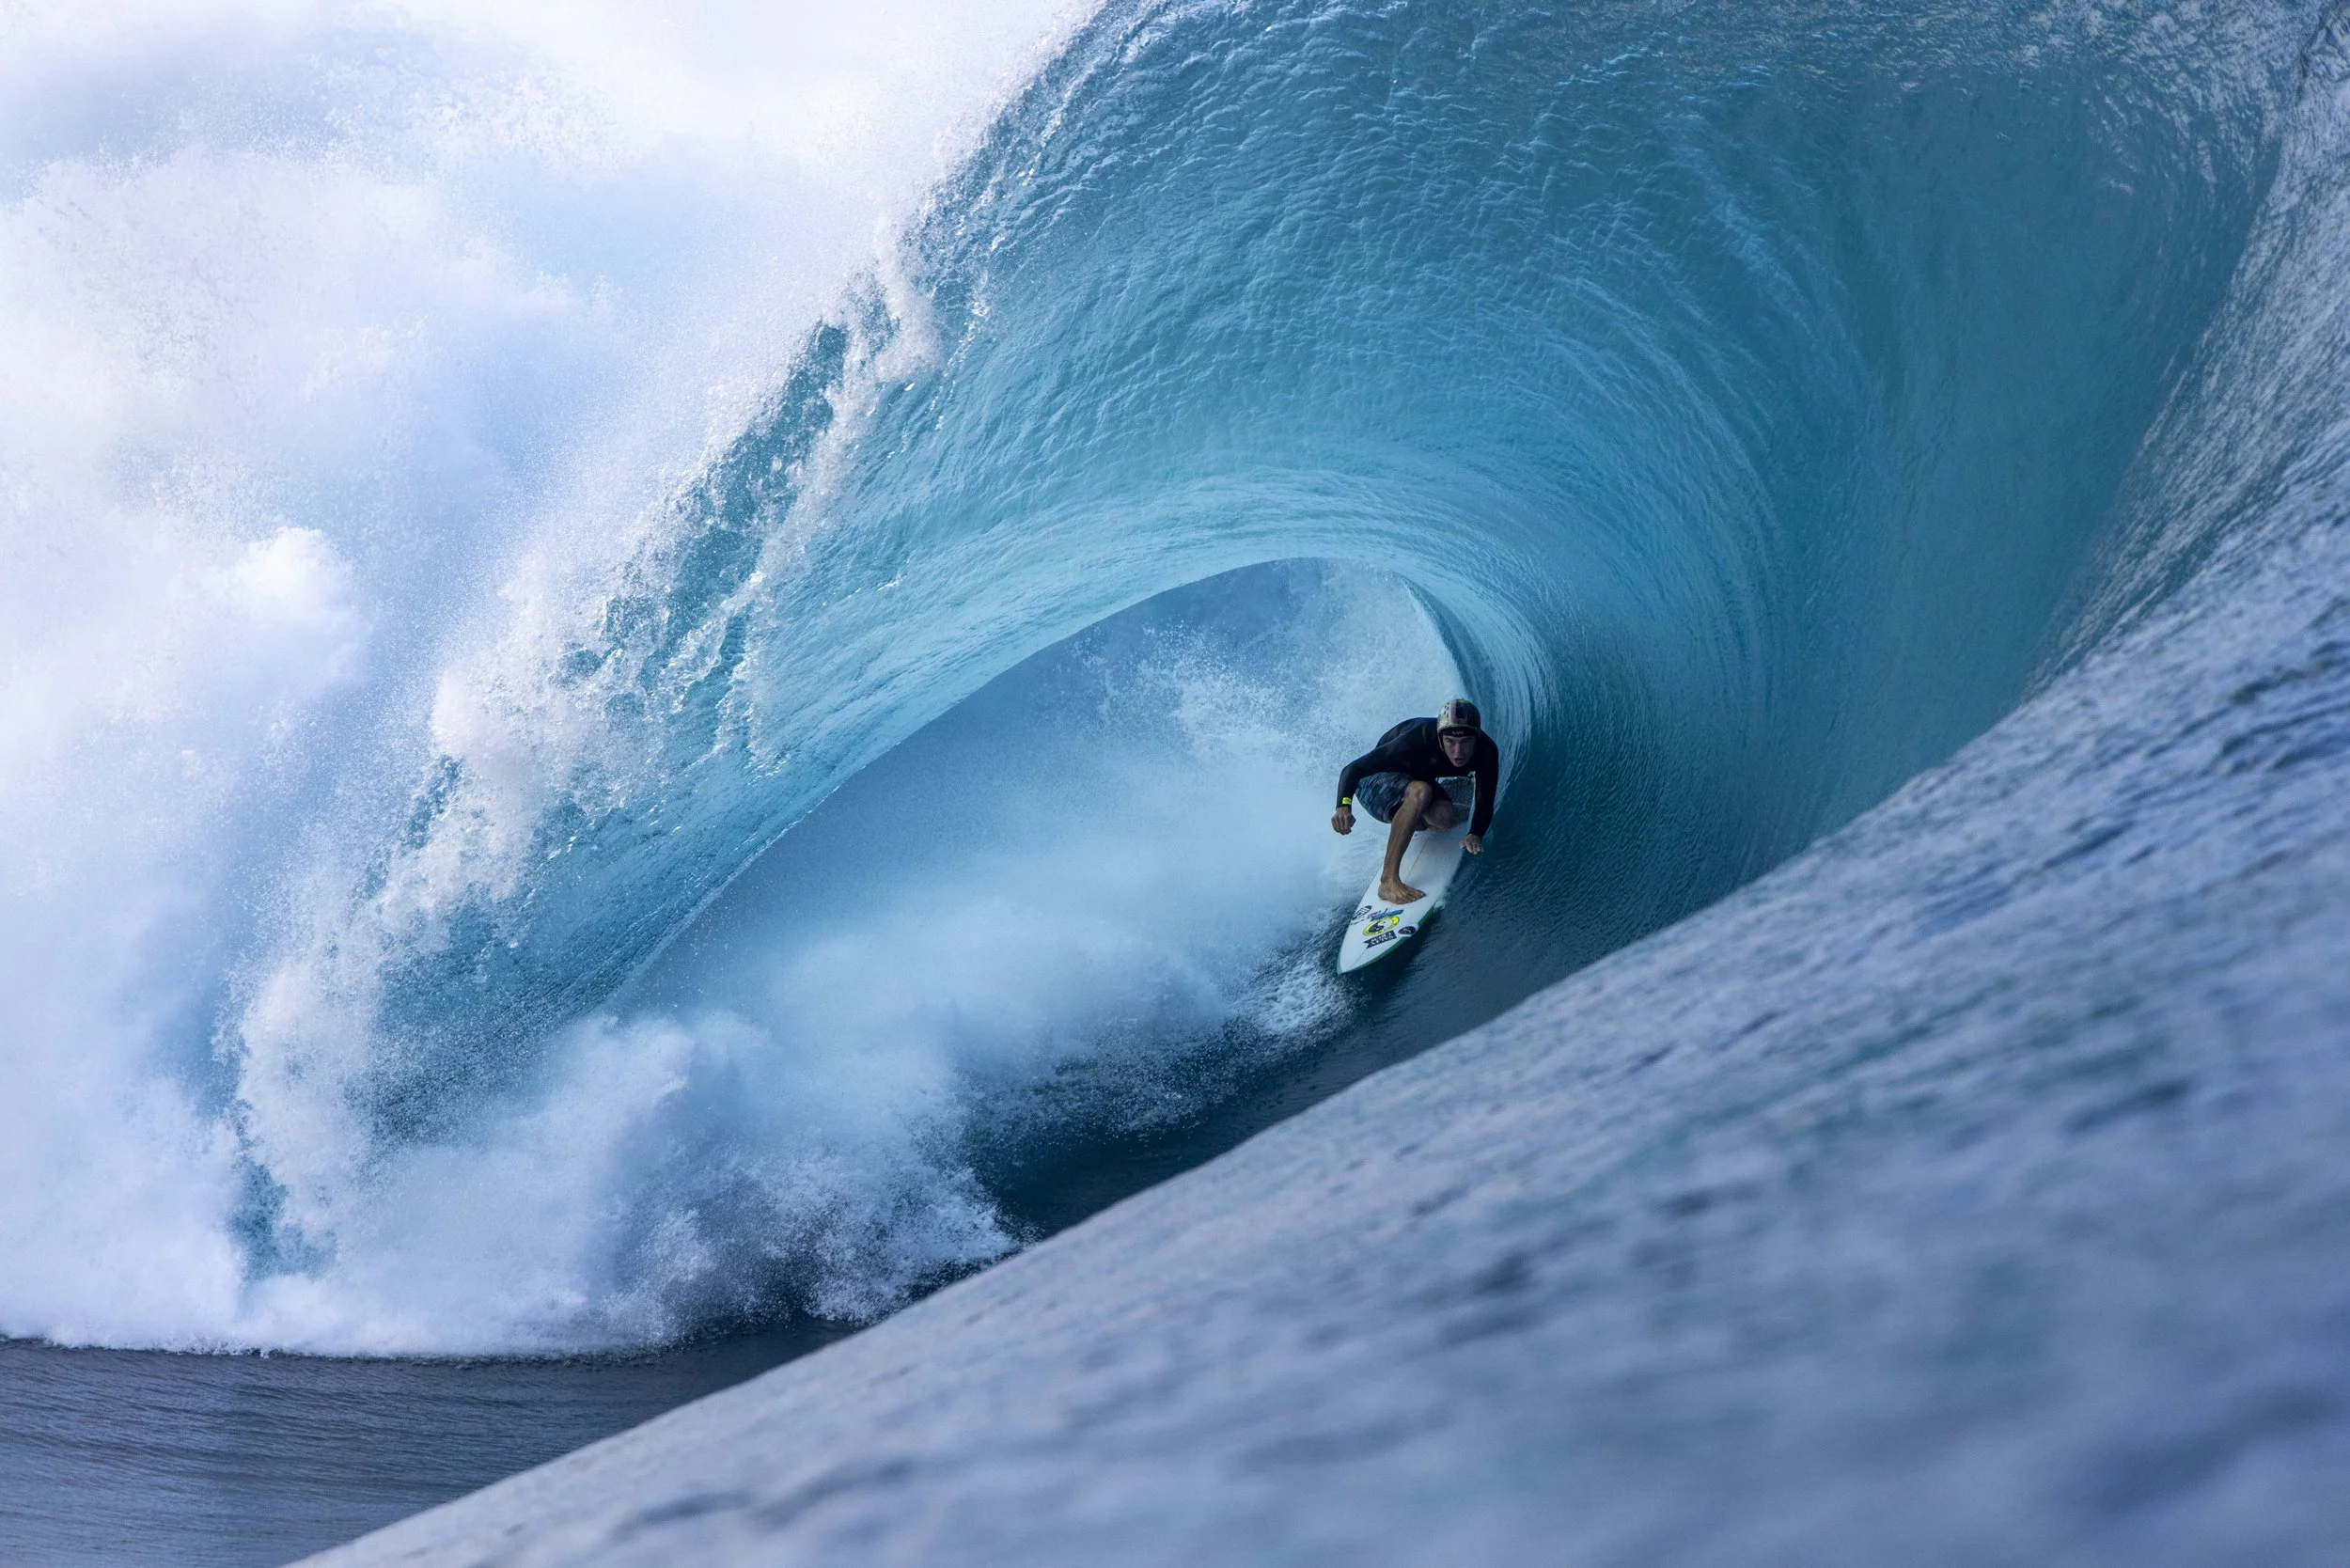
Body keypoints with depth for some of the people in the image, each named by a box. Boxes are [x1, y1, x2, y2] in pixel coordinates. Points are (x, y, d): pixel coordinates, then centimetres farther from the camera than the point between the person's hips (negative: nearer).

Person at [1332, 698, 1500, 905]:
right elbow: (1353, 769, -36)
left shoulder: (1486, 752, -22)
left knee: (1443, 818, -25)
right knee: (1420, 791, -37)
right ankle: (1389, 880, -38)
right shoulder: (1418, 739, -37)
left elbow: (1485, 801, -17)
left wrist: (1475, 834, -39)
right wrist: (1344, 806, -55)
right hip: (1376, 781, -6)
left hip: (1416, 779, 6)